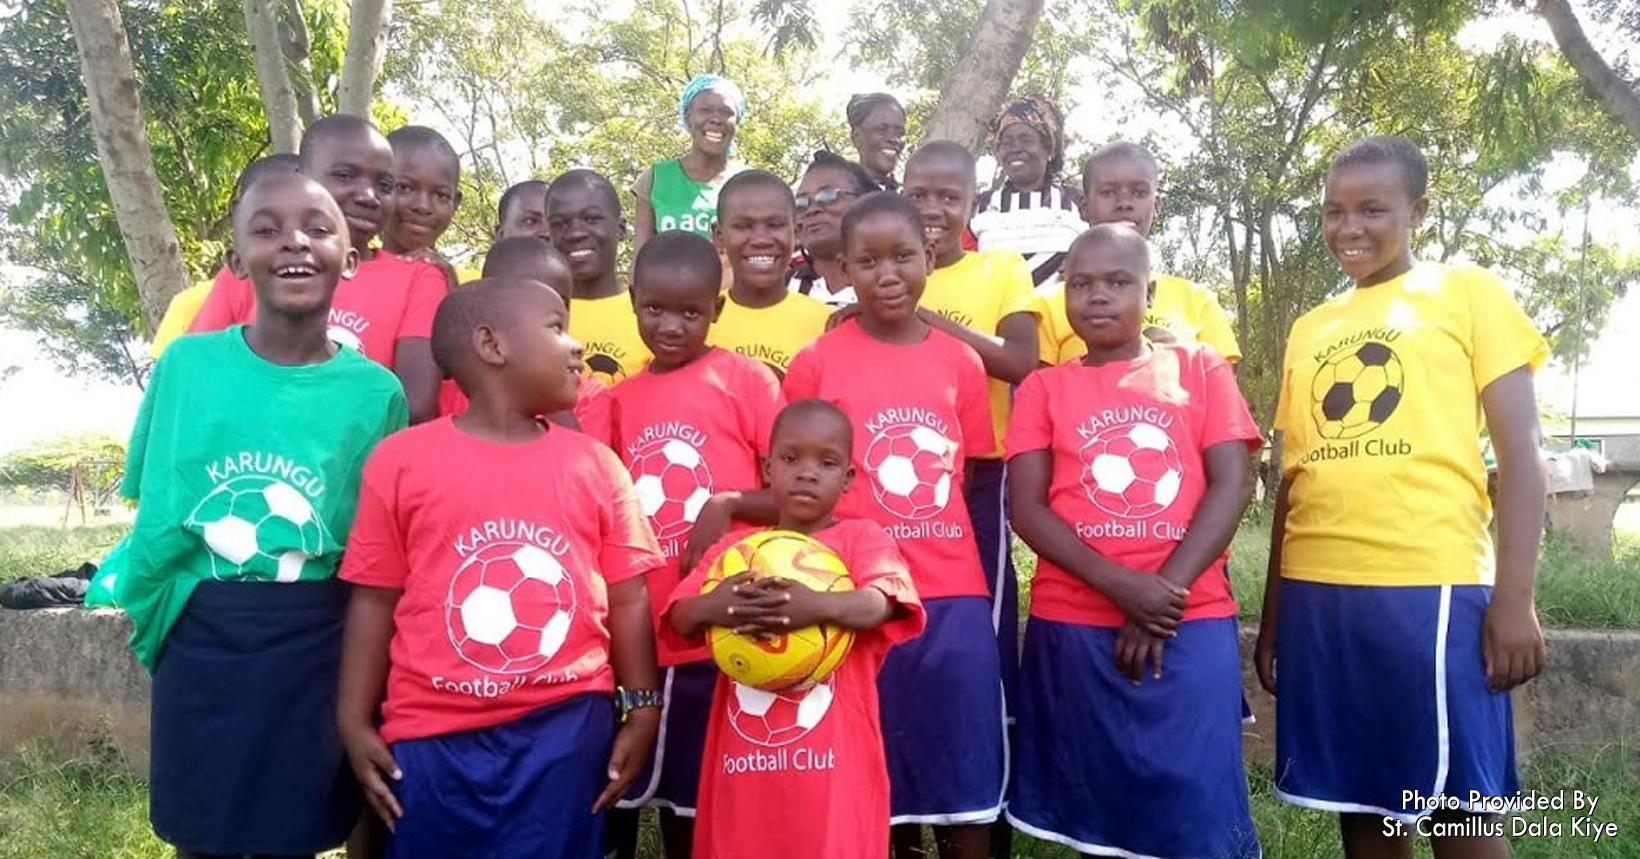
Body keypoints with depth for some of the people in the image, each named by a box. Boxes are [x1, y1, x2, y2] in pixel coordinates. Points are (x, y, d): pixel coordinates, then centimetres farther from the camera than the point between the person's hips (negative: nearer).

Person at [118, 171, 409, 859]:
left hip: (313, 647, -1)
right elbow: (153, 505, 10)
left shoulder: (376, 391, -5)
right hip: (198, 639, 1)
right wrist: (148, 598, 3)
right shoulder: (186, 363, -3)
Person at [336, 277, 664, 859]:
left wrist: (641, 708, 4)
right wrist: (355, 723, 0)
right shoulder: (401, 460, -2)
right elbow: (375, 597, 1)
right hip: (435, 735, -1)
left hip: (567, 729, 2)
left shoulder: (595, 464, 3)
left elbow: (626, 597, 5)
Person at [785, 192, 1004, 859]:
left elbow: (971, 481, 13)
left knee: (968, 800, 7)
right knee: (877, 792, 9)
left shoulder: (961, 363, 6)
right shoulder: (815, 364, -2)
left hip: (954, 599, 2)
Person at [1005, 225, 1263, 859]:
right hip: (1074, 626, 1)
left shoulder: (1200, 369, 10)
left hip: (1191, 624, 0)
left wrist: (1166, 590, -11)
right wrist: (1121, 585, -15)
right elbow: (1026, 507, -1)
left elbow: (1231, 485, 0)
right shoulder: (1044, 388, 9)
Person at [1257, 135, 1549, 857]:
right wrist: (1272, 614, 16)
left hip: (1433, 588, -4)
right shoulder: (1309, 329, 17)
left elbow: (1520, 453, -1)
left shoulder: (1468, 292, 5)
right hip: (1316, 595, 4)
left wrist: (1514, 600, -10)